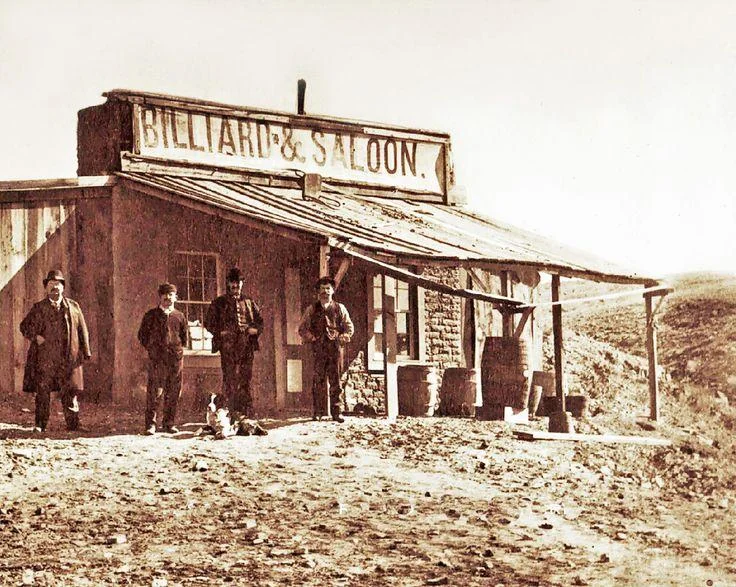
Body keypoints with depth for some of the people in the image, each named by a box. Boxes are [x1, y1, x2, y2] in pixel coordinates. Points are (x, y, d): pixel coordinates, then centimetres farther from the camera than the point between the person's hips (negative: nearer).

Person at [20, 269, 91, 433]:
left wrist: (85, 352, 6)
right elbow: (24, 326, 14)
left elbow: (82, 330, 13)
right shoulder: (38, 308, 10)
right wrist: (36, 336, -5)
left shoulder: (73, 306, 12)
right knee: (42, 391, 0)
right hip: (44, 358, 0)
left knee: (69, 392, 0)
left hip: (68, 358, 0)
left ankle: (73, 425, 6)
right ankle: (40, 425, 6)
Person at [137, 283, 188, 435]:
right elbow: (142, 334, 10)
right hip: (156, 359, -2)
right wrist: (151, 348, 6)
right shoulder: (151, 315, 5)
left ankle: (169, 423, 13)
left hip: (175, 359, 3)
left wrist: (178, 348, 12)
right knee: (154, 391, -6)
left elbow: (185, 336, 21)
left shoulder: (179, 316, 11)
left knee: (173, 393, 4)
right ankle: (151, 424, -1)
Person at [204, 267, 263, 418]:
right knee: (230, 380, -11)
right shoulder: (219, 303, 11)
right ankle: (230, 412, -14)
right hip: (228, 346, -3)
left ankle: (247, 413, 4)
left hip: (246, 345, 3)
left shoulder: (249, 303, 19)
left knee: (245, 380, 2)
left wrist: (255, 329, 0)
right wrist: (220, 332, -6)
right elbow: (209, 323, 9)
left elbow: (259, 321, 21)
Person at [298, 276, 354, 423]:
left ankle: (337, 412, 1)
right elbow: (302, 328, 15)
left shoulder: (339, 308, 14)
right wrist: (312, 338, 0)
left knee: (336, 381, -1)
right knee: (319, 380, -4)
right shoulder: (312, 310, 13)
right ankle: (317, 412, 0)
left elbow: (349, 327, 17)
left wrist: (342, 338, 2)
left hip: (335, 349, 0)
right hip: (318, 349, 0)